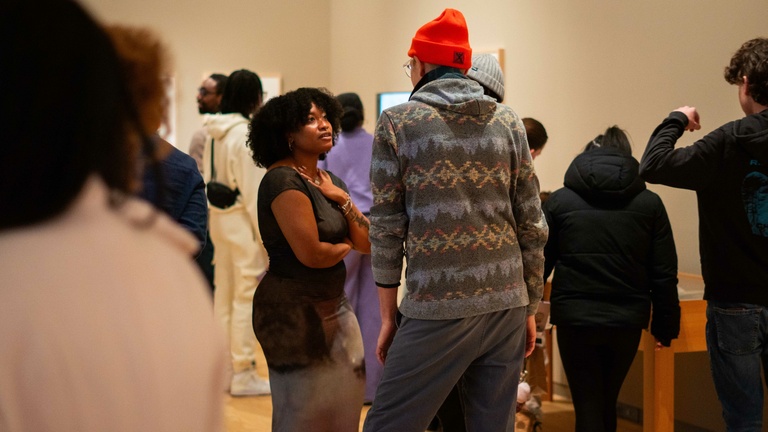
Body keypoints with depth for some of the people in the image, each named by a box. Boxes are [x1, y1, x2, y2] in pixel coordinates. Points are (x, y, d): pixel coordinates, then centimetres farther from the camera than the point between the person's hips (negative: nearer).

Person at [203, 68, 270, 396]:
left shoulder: (214, 133, 10)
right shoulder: (245, 133, -16)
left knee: (224, 293, 15)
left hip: (218, 218, 9)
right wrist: (268, 236, -14)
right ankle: (242, 374, 2)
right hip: (242, 221, -9)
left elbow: (208, 180, 13)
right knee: (247, 296, -2)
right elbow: (253, 189, -18)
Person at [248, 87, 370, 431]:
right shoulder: (284, 181, -16)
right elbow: (311, 253, -24)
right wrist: (345, 246, -4)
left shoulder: (329, 182, 11)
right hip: (294, 311, -8)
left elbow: (367, 244, 7)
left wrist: (343, 200, -7)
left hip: (333, 308, 8)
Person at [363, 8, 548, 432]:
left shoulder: (397, 122, -1)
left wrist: (388, 315, 5)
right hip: (507, 306, 5)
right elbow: (531, 224, 8)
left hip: (438, 312, -4)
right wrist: (529, 309, 16)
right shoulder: (509, 121, 9)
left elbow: (386, 227, -2)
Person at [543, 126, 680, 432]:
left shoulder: (560, 200, 0)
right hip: (627, 320, 2)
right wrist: (665, 325, 8)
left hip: (574, 318, -2)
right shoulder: (648, 203, 2)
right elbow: (664, 273, 0)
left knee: (588, 407, 4)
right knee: (607, 403, 20)